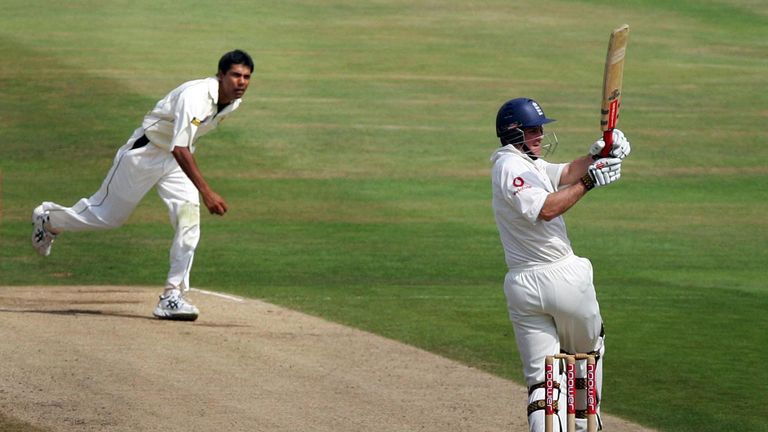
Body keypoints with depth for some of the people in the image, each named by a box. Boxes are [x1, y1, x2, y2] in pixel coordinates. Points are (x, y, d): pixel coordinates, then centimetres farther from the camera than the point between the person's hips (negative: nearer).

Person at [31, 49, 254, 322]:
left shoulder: (233, 101, -7)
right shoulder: (195, 96, -35)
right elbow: (180, 149, -44)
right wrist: (206, 192, -50)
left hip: (177, 162, 6)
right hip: (144, 153, -6)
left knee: (189, 217, -14)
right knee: (108, 215, 10)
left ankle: (173, 296, -12)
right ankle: (49, 219, 39)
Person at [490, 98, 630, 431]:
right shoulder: (511, 166, -11)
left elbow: (567, 173, 9)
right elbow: (546, 209, -25)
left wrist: (598, 154, -8)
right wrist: (589, 181, -23)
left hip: (521, 288, 8)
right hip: (565, 278, -8)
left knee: (542, 377, -2)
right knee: (588, 352, 17)